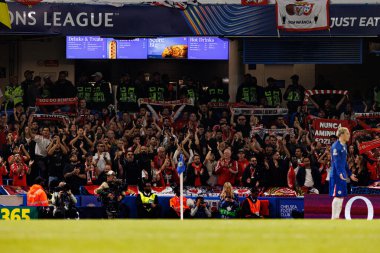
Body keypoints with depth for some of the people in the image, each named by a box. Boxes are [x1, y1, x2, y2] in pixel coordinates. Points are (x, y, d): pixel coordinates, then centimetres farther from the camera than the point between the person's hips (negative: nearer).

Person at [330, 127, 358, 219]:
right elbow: (336, 161, -22)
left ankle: (337, 217, 14)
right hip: (336, 175, -9)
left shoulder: (344, 146, 15)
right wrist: (340, 173, -33)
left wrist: (350, 174, 26)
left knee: (341, 196, 10)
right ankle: (334, 218, -6)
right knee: (337, 196, -9)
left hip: (343, 175, 9)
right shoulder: (336, 146, -13)